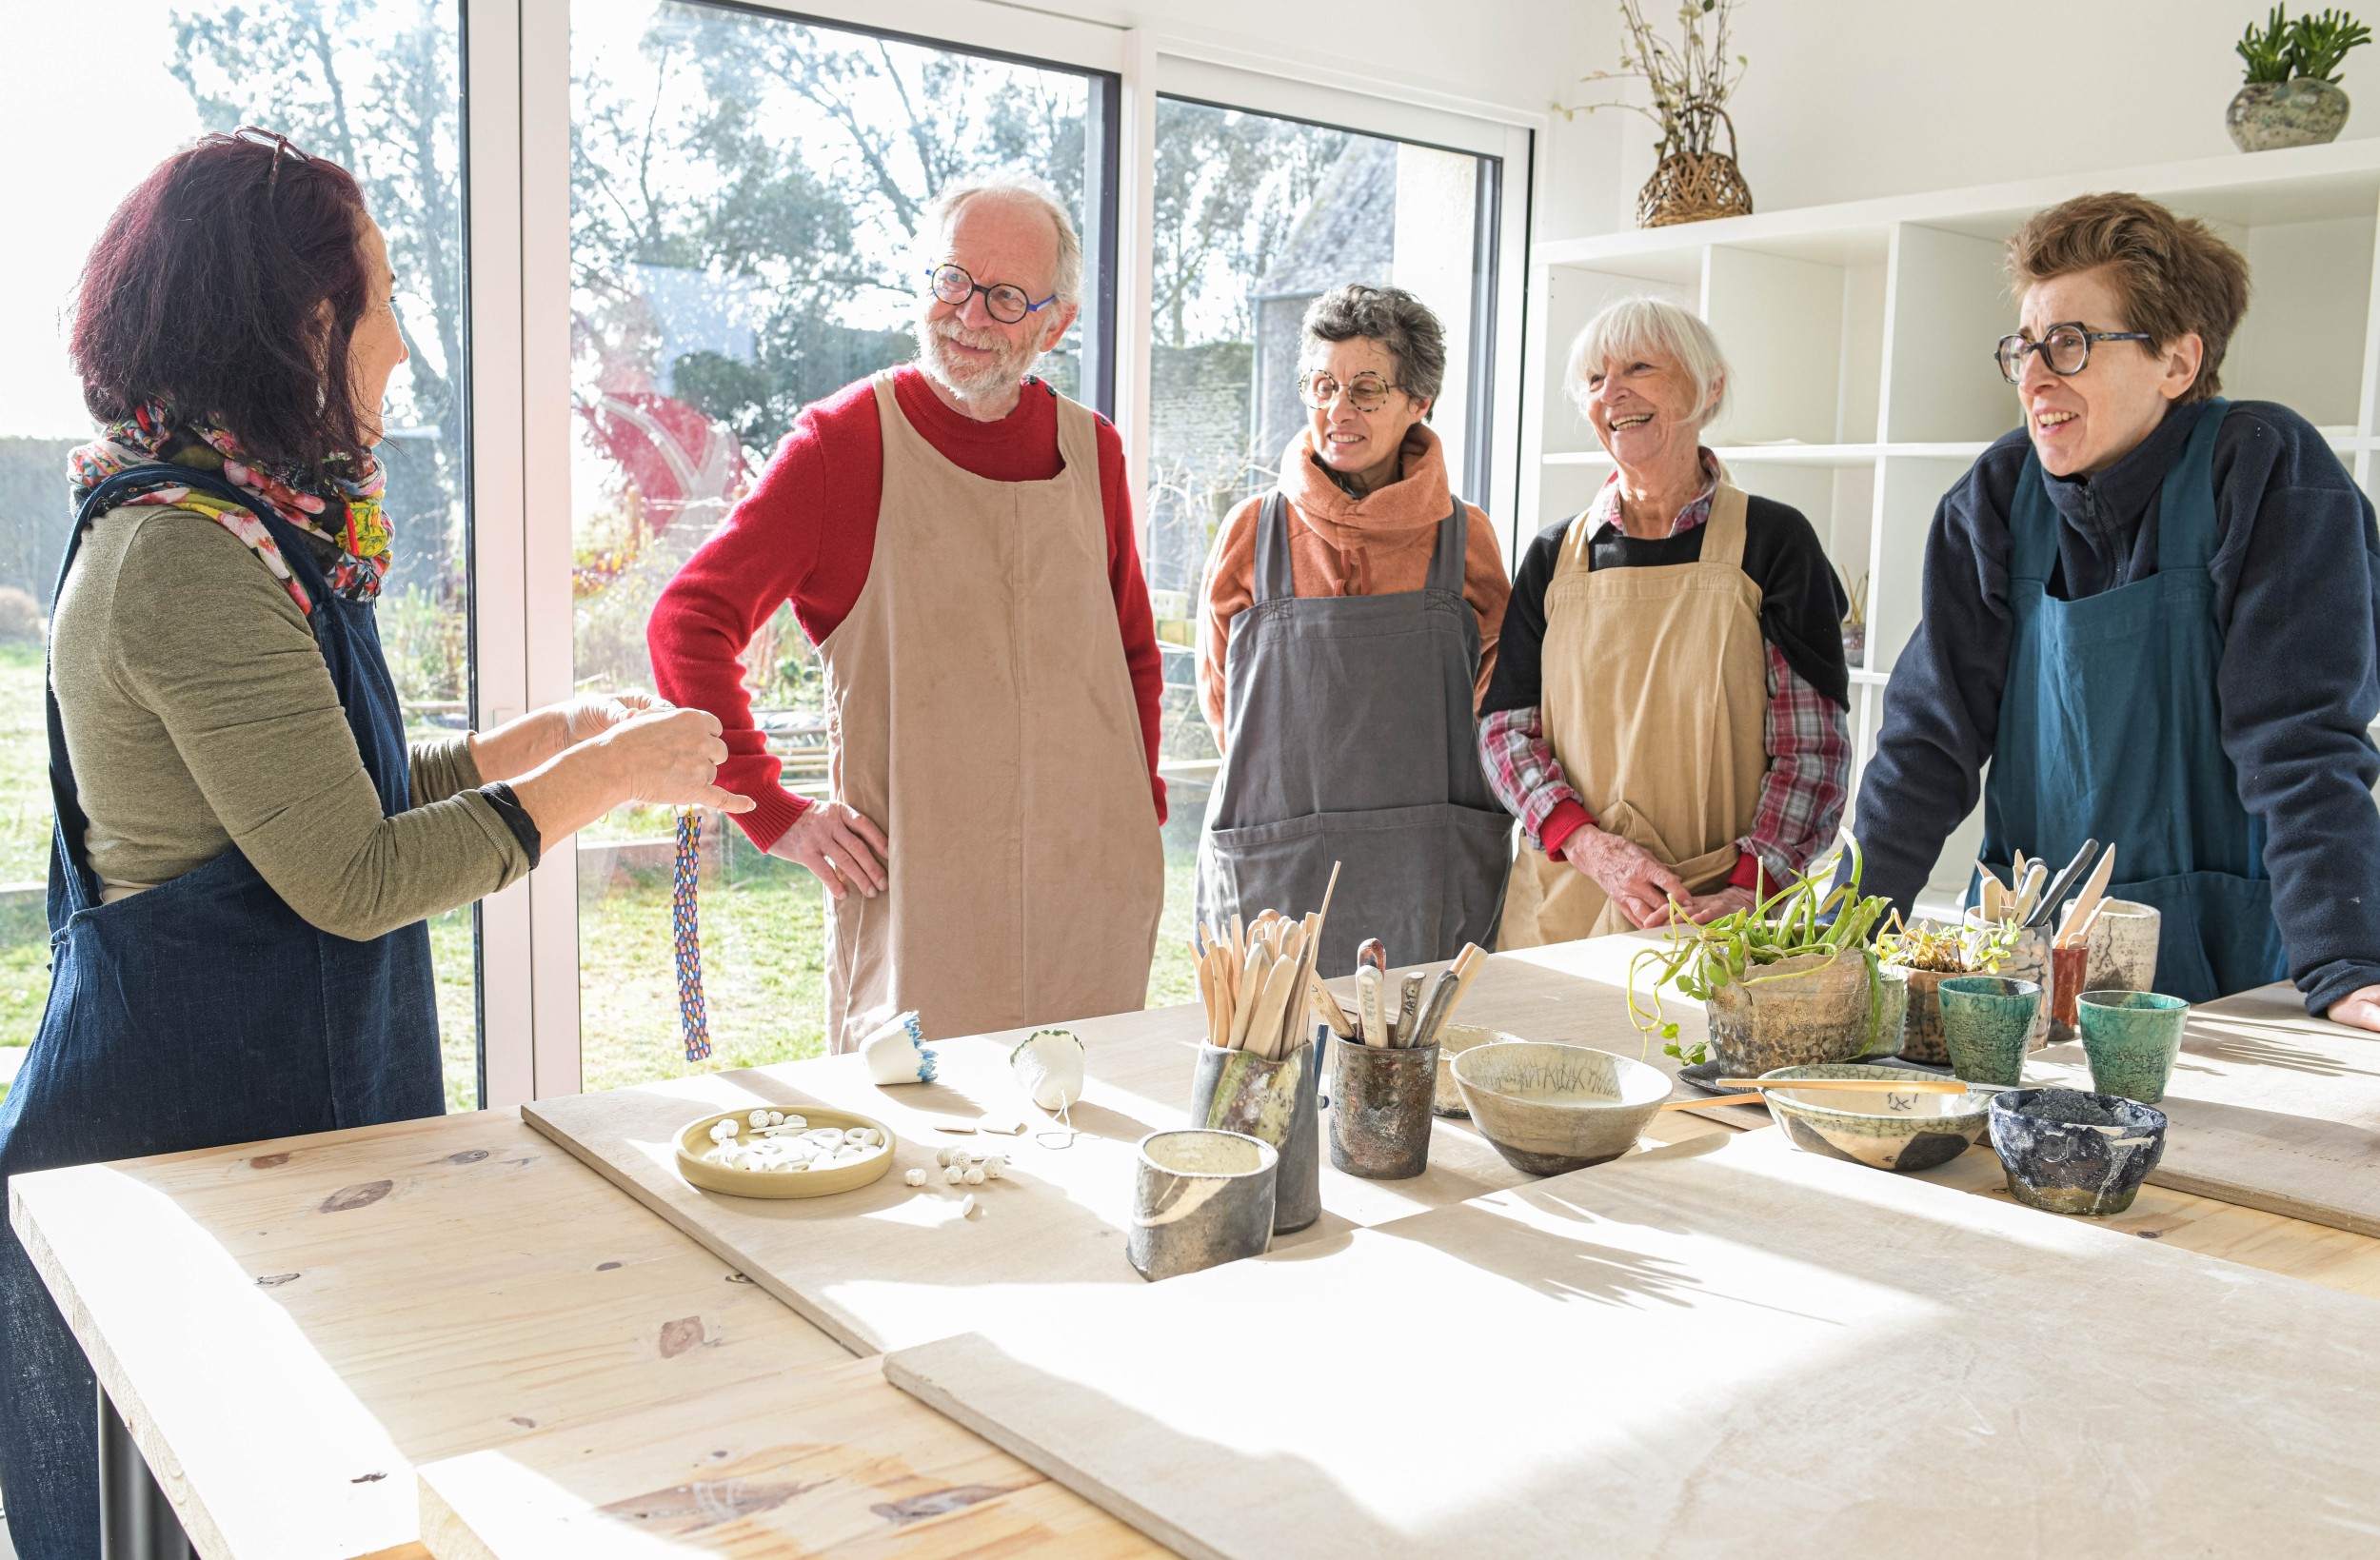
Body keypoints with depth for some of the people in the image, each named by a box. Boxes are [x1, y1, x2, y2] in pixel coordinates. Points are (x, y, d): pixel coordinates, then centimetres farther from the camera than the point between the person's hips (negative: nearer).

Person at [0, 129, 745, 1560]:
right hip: (182, 1127, -9)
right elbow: (351, 881, -22)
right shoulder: (188, 560, -21)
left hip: (275, 1100, 9)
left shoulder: (244, 532, 9)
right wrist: (604, 775, -14)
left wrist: (548, 735, 11)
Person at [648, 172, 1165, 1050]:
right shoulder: (846, 441, -5)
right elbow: (688, 624, -6)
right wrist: (775, 813, -9)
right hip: (914, 902, -4)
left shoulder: (1091, 450, 8)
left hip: (1095, 896, 4)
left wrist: (1139, 802, 11)